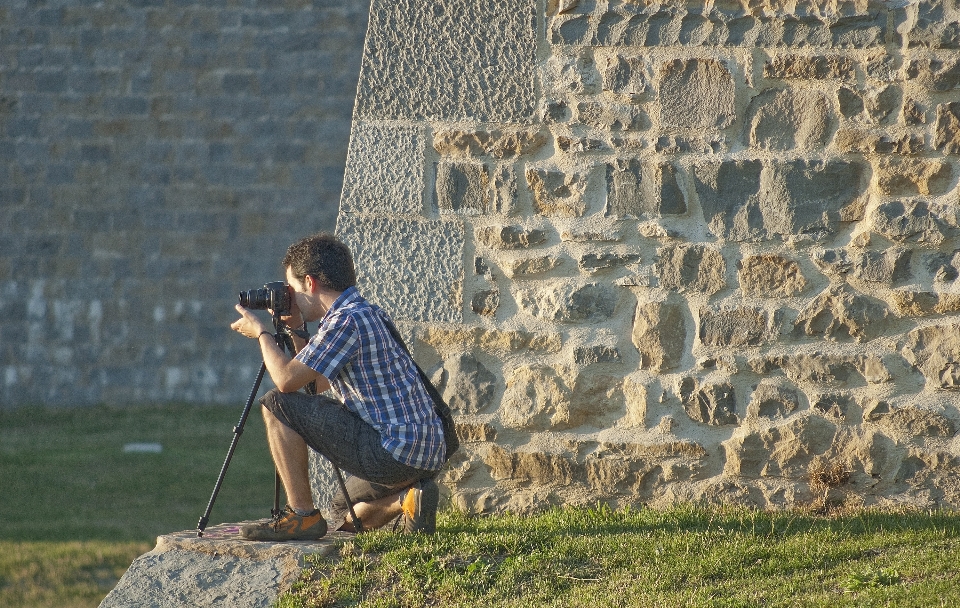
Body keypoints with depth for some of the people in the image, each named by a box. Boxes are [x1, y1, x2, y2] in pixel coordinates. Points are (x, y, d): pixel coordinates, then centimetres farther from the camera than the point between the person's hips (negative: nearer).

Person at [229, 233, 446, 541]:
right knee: (346, 515, 33)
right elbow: (319, 384, 27)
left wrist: (261, 333, 0)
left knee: (277, 405, -7)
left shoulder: (347, 320, -15)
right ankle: (408, 497, 8)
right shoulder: (368, 314, 17)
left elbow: (287, 379, -16)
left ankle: (302, 515, -4)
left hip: (394, 451, -10)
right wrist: (296, 330, 22)